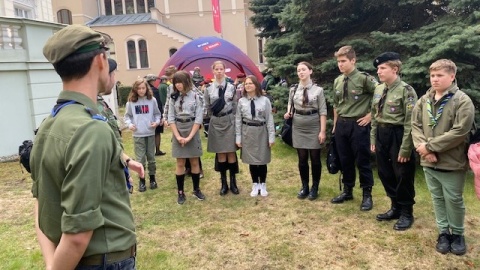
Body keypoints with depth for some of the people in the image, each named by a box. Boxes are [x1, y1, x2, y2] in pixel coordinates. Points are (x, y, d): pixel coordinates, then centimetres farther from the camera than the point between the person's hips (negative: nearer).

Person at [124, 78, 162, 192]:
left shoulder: (152, 100, -1)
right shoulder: (131, 102, -2)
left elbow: (157, 113, 8)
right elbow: (127, 116, 6)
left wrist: (157, 122, -9)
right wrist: (129, 124, -11)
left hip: (150, 133, 1)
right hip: (138, 134, -1)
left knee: (151, 157, 12)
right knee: (140, 158, 3)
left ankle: (152, 178, 26)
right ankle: (142, 180, 16)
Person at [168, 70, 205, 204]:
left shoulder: (196, 96, -5)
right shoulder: (173, 97, 3)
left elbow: (199, 118, -8)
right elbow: (171, 118, 1)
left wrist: (190, 136, -13)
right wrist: (178, 136, -9)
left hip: (192, 131, -1)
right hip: (178, 132, 2)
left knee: (194, 162, 8)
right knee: (180, 163, 5)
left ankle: (196, 189, 23)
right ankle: (180, 192, 14)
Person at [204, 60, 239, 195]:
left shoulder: (231, 87, 2)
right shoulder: (208, 88, 2)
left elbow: (235, 106, 3)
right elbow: (207, 108, 6)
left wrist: (233, 120, 0)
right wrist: (213, 118, 5)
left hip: (229, 121, 0)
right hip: (216, 122, 1)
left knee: (231, 152, 2)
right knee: (220, 153, 6)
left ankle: (233, 183, 13)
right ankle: (224, 183, 16)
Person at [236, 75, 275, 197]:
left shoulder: (264, 100, -5)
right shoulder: (241, 101, 0)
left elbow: (269, 119, -3)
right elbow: (238, 120, 2)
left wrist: (271, 136, -6)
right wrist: (238, 137, -1)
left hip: (261, 131, -1)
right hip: (248, 132, 2)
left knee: (262, 159, 7)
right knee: (251, 160, 8)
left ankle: (263, 185, 24)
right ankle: (255, 185, 23)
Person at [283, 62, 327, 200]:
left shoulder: (318, 90, -6)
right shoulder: (293, 89, 3)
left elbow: (322, 112, -6)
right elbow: (290, 104, 19)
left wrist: (322, 131, -12)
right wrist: (288, 113, -5)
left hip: (314, 127, -2)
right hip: (298, 127, 3)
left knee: (315, 158, 5)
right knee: (302, 159, 8)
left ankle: (314, 188, 20)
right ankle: (304, 187, 23)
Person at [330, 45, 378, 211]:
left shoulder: (364, 78, -11)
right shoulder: (337, 81, 8)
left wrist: (371, 115, -7)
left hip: (359, 124, -6)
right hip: (341, 124, 6)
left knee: (362, 160, 3)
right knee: (345, 160, 14)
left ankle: (367, 194, 18)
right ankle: (347, 191, 29)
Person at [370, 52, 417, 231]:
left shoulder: (406, 90, -13)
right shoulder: (378, 89, 9)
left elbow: (410, 122, -15)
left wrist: (405, 148, -17)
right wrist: (373, 139, 12)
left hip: (398, 136, -7)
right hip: (381, 135, 7)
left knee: (403, 176, 5)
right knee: (385, 174, 14)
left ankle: (406, 213, 22)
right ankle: (395, 208, 32)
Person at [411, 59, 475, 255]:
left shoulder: (462, 101, -11)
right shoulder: (424, 100, 4)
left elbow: (459, 132, -19)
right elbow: (415, 126, 4)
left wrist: (429, 146, -19)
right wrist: (423, 147, -13)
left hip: (452, 163, -4)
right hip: (428, 162, 5)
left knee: (454, 200, 9)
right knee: (437, 199, 15)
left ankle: (457, 233, 29)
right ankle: (443, 232, 30)